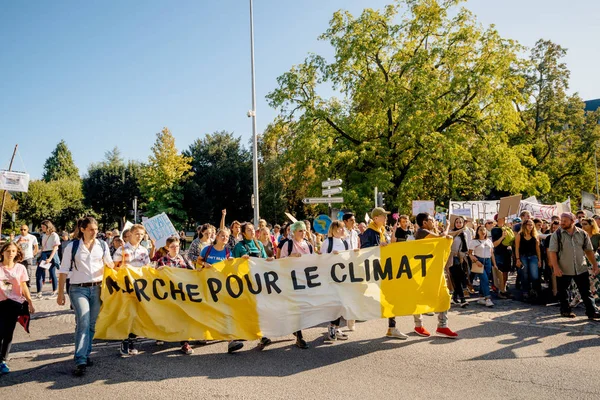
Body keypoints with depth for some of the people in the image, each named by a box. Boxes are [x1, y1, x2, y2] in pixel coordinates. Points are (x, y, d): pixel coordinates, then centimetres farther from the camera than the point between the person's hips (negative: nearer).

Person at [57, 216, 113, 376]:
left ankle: (85, 354, 25)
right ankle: (80, 361, -13)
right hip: (78, 289, -3)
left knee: (92, 324, 9)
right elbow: (64, 271, 0)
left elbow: (110, 264, 11)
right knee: (83, 323, -15)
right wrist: (60, 293, -3)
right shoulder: (72, 246, -2)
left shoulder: (102, 245, 4)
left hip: (97, 288, 3)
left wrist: (112, 265, -13)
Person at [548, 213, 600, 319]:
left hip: (581, 268, 2)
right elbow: (552, 252, -9)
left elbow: (589, 250, 12)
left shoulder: (582, 234, 4)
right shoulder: (557, 235, -5)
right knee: (563, 292, 8)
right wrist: (555, 267, -18)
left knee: (586, 292, 5)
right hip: (563, 270, -2)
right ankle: (565, 310, 23)